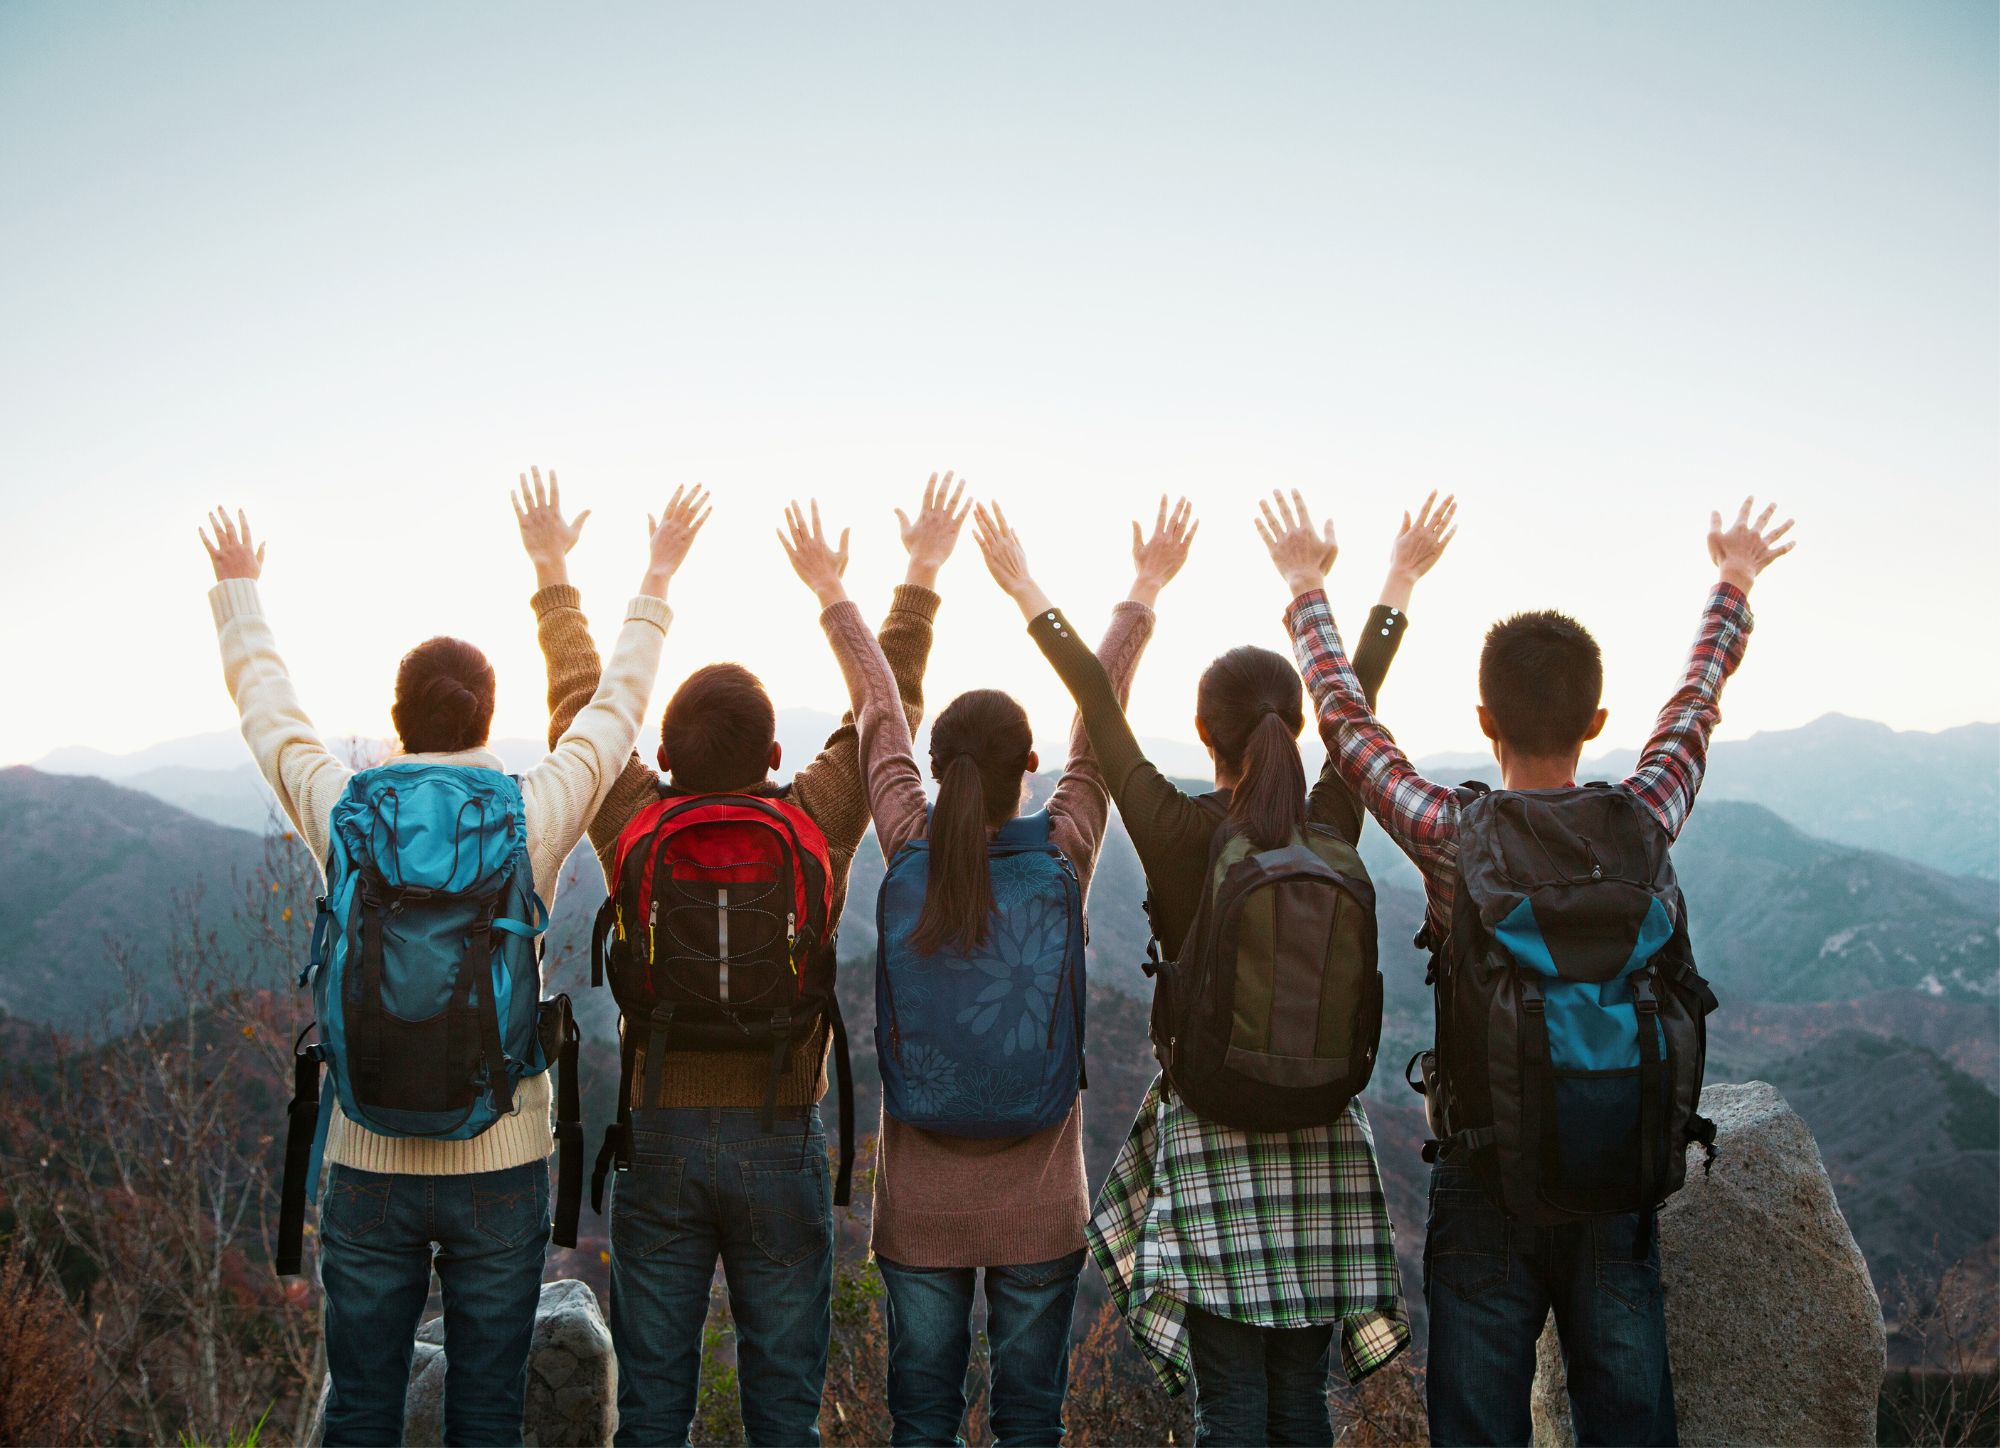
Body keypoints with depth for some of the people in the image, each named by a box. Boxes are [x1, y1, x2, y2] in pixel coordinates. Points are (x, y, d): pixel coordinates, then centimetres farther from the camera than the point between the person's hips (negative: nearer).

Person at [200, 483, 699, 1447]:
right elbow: (616, 707, 8)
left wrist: (238, 590, 30)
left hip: (368, 1164, 1)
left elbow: (266, 706, 13)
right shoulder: (536, 816, -8)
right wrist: (655, 580, 22)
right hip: (502, 1163, -1)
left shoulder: (341, 814, -6)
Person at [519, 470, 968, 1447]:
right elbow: (885, 708, 4)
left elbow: (581, 702, 8)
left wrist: (553, 576, 21)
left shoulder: (633, 826, -6)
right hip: (780, 1139, -1)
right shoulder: (816, 826, -9)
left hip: (659, 1136, 1)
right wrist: (920, 579, 15)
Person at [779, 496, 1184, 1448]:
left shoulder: (909, 852, -9)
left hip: (919, 1198, 1)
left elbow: (877, 715, 3)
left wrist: (832, 594, 17)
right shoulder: (1063, 856, -11)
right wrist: (1143, 592, 14)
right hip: (1038, 1199, -1)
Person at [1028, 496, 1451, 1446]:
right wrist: (1399, 582, 22)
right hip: (1319, 1130, 3)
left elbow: (1098, 703, -2)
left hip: (1209, 1124, -3)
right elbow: (1356, 700, 9)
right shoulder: (1330, 831, -4)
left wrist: (1030, 592, 8)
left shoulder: (1175, 833, -11)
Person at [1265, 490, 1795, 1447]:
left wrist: (1307, 591, 18)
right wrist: (1734, 587, 30)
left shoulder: (1449, 838, -13)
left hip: (1483, 1189, -2)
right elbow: (1696, 707, 12)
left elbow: (1346, 716, 2)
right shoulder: (1642, 828, -8)